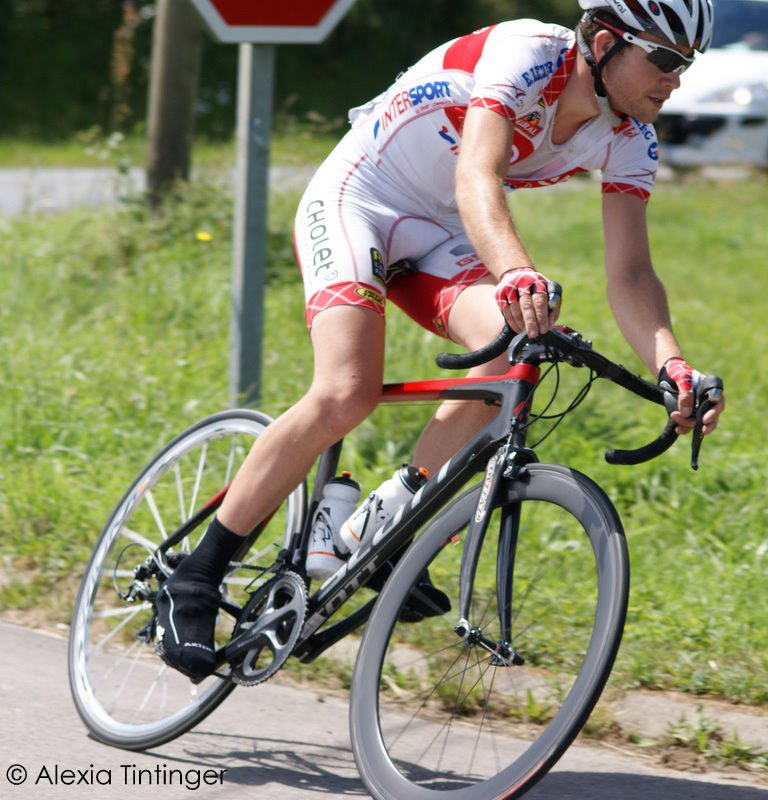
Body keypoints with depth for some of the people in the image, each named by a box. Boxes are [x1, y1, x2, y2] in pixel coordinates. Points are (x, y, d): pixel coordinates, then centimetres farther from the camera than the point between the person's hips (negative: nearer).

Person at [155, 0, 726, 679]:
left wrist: (671, 363, -33)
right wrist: (515, 273, -61)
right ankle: (195, 580, -14)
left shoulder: (629, 139, -7)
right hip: (355, 201, -6)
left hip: (437, 238, 7)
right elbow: (477, 177, -42)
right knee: (346, 394, -26)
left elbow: (630, 274, -13)